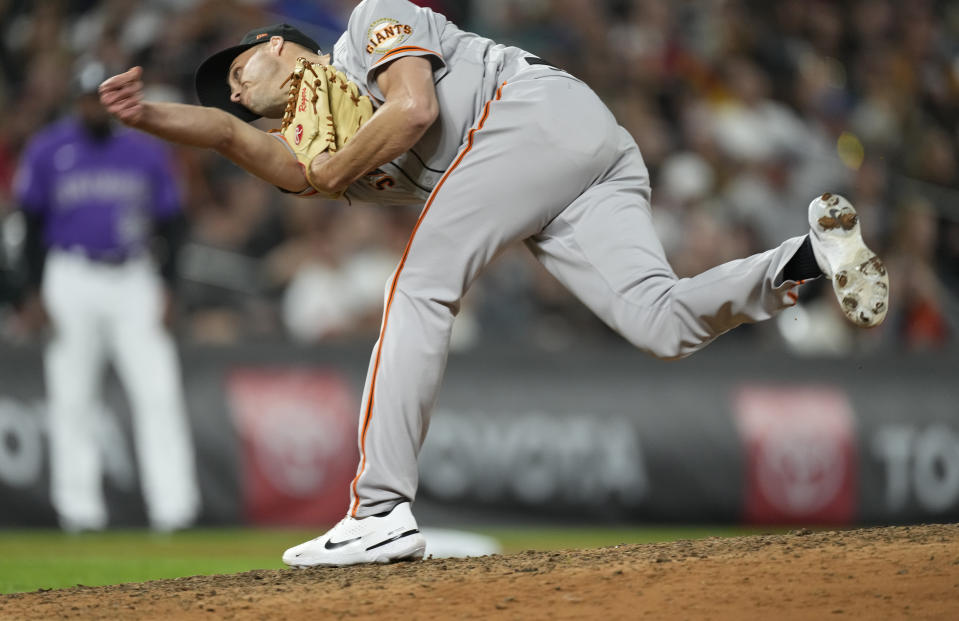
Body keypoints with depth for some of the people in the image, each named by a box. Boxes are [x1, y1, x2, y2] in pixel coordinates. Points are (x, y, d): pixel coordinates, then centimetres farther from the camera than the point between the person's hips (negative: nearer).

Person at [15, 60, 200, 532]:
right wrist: (37, 290, -1)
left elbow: (169, 223, 11)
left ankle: (172, 505, -10)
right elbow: (32, 223, 5)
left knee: (157, 391, -8)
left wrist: (168, 287, 2)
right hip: (72, 278, -1)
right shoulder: (48, 152, 3)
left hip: (134, 280, 1)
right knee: (72, 397, 0)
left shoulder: (146, 152, 7)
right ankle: (78, 506, 7)